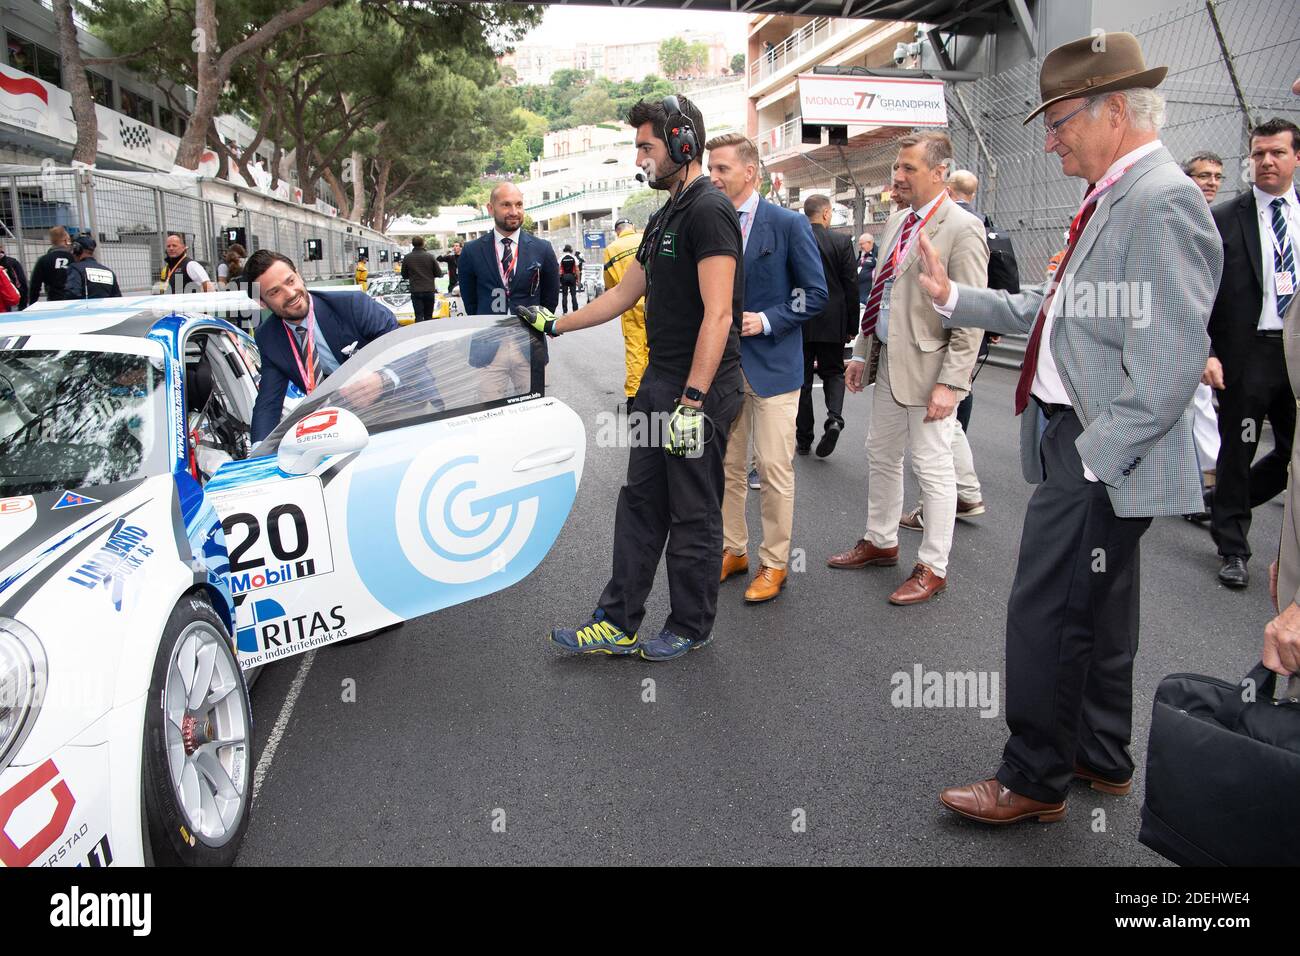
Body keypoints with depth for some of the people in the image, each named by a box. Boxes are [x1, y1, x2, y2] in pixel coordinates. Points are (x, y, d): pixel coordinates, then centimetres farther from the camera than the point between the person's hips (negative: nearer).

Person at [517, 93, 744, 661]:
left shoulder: (708, 210, -15)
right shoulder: (666, 218, 17)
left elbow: (718, 315, -22)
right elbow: (624, 294, 23)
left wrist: (691, 400, -24)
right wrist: (554, 325, 22)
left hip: (699, 389, -10)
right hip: (660, 382, 10)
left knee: (693, 514, 4)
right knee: (640, 504, 12)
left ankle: (691, 628, 20)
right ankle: (618, 624, 21)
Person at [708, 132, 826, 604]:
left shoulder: (788, 224, -4)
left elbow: (815, 293, -4)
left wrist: (766, 321, -14)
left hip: (772, 365, -4)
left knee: (774, 469, -1)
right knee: (727, 467, 11)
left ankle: (774, 563, 12)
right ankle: (733, 550, 26)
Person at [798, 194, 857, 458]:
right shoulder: (842, 242, -5)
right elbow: (851, 286, -4)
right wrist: (851, 325, 4)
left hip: (799, 322, 0)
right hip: (832, 322, 0)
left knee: (802, 378, 9)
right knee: (833, 371, 16)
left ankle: (803, 439, 12)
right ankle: (834, 418, -10)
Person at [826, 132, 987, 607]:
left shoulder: (962, 229, -14)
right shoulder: (896, 221, 12)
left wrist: (950, 383, -21)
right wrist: (862, 353, 15)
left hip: (927, 367, -9)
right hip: (886, 360, 9)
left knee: (933, 468, 2)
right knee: (880, 456, 19)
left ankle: (933, 567, 16)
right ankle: (880, 542, 37)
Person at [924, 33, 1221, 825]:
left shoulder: (1162, 204, -19)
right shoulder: (1118, 197, 13)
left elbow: (1167, 364, -24)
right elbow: (1055, 311, 17)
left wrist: (1090, 459, -21)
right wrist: (954, 297, 12)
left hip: (1096, 460, -10)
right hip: (1084, 449, 10)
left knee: (1047, 617, 0)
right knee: (1098, 616, 20)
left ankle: (1033, 781, 17)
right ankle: (1102, 758, 37)